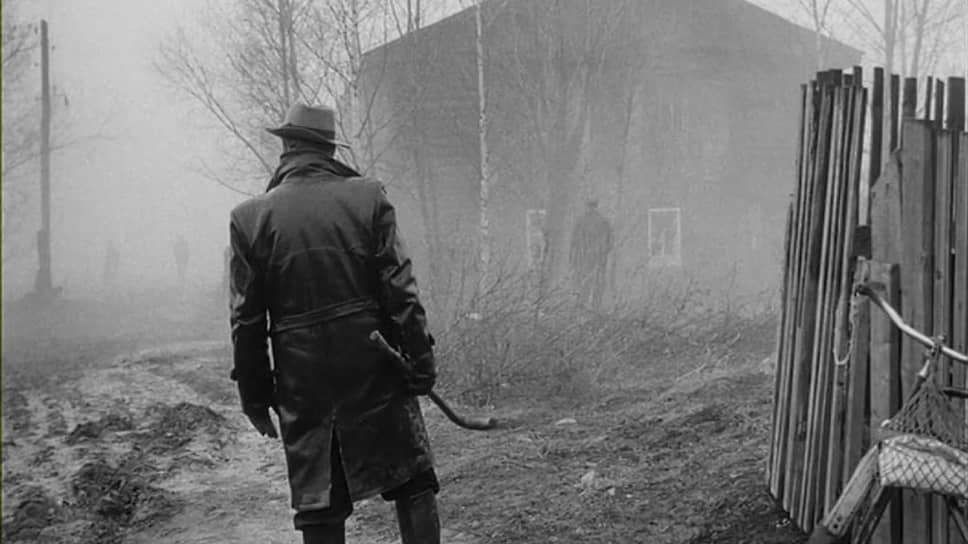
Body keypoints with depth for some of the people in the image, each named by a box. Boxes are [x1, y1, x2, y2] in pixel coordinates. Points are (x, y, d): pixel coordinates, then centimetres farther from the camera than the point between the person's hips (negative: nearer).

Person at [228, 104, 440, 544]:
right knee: (412, 481, 10)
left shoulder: (249, 217, 0)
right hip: (374, 369, -1)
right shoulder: (367, 197, -2)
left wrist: (255, 394, 8)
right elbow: (400, 289, -6)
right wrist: (421, 358, -1)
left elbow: (246, 320, 1)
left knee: (318, 506, 8)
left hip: (302, 380, 1)